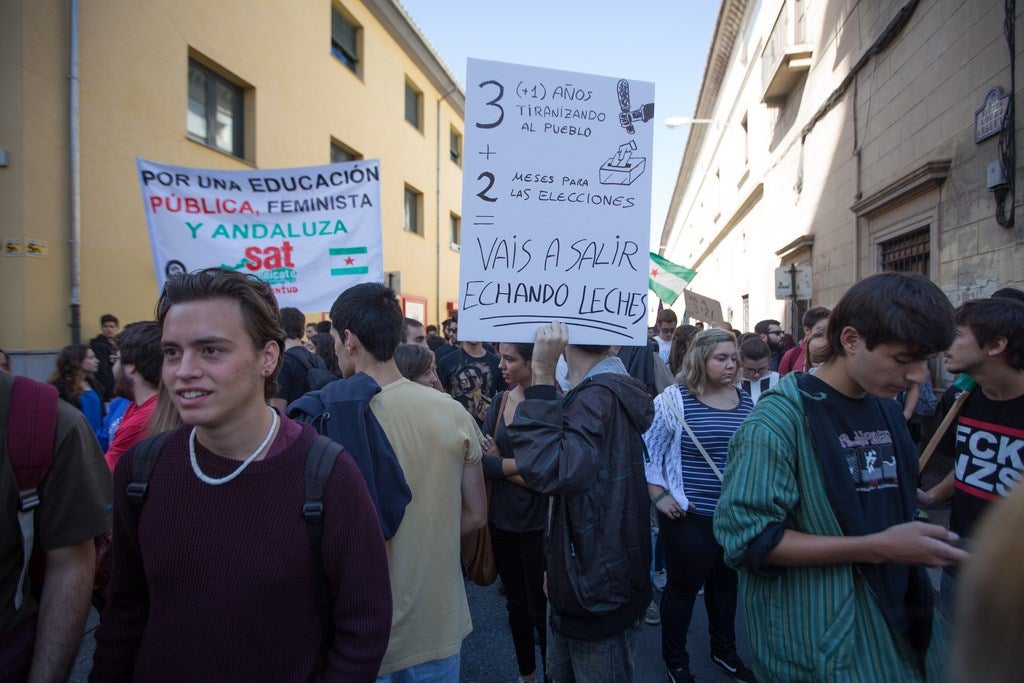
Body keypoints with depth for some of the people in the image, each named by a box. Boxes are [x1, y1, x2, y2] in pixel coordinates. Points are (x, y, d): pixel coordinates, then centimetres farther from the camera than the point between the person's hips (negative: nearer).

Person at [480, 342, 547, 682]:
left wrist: (499, 463, -12)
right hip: (501, 518, 6)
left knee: (540, 607, 10)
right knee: (515, 602, 22)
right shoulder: (499, 401, 1)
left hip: (537, 523, -5)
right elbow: (482, 460, -6)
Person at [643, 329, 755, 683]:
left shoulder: (746, 399, 4)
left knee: (726, 583, 22)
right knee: (683, 587, 9)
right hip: (691, 517, -5)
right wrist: (658, 495, -12)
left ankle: (724, 651, 44)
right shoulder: (674, 398, -14)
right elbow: (646, 448, -10)